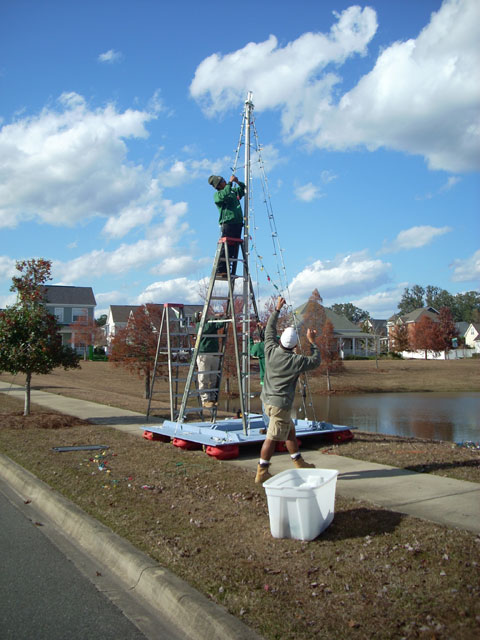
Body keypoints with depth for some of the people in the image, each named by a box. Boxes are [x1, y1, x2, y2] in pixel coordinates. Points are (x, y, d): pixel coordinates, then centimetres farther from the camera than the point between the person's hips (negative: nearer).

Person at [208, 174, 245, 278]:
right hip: (227, 223, -6)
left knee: (234, 249, 3)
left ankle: (231, 272, 4)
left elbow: (244, 189, 33)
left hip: (237, 223, 6)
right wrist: (230, 182, -12)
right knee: (225, 248, -12)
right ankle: (220, 270, -11)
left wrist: (238, 182, 14)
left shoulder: (233, 191, 23)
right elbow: (224, 195, -20)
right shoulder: (217, 194, 2)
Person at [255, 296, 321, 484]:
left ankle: (299, 464, 32)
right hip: (280, 403, -8)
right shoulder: (296, 360, -15)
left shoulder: (271, 350, -3)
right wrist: (312, 342, 10)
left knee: (290, 431, 20)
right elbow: (315, 361, 2)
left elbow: (269, 330, 12)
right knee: (272, 438, -3)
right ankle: (261, 472, 1)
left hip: (268, 399, 8)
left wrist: (277, 309, 17)